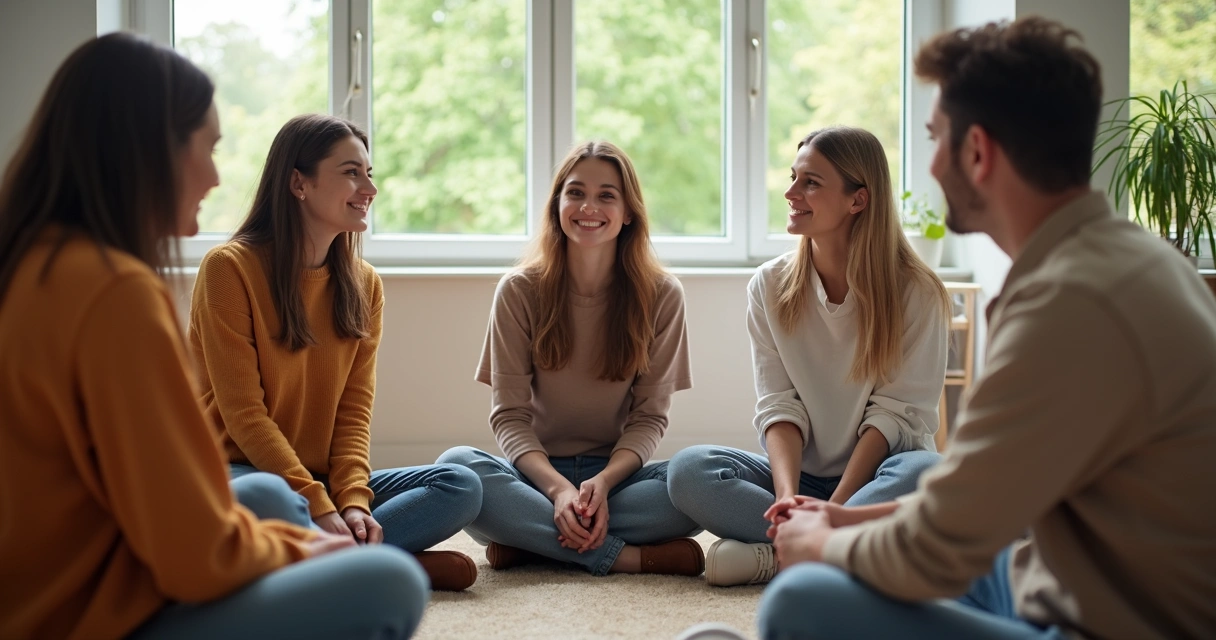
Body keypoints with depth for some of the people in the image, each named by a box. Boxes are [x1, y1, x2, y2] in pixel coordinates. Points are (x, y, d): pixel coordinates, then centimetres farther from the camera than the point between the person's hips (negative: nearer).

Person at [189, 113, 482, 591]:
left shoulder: (364, 285, 8)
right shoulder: (230, 267, -9)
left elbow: (355, 409, 2)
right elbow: (243, 412, -14)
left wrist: (352, 499, -15)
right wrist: (319, 506, -21)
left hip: (326, 481, 6)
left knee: (461, 486, -14)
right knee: (261, 501, -40)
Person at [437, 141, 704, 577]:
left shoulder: (661, 295, -1)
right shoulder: (520, 291, -2)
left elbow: (650, 416, -1)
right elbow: (509, 415, -6)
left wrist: (603, 482, -20)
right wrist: (558, 488, -24)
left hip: (617, 474, 0)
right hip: (538, 472, 0)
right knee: (455, 465, -31)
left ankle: (532, 541, -23)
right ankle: (625, 556, -28)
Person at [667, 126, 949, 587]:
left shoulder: (915, 293, -7)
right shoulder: (770, 286, 2)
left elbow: (897, 411, -11)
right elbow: (778, 406, -4)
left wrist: (834, 507, -23)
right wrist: (788, 497, -22)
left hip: (875, 472, -2)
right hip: (803, 474, 3)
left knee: (923, 474, -36)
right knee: (689, 469, -23)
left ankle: (774, 555, -30)